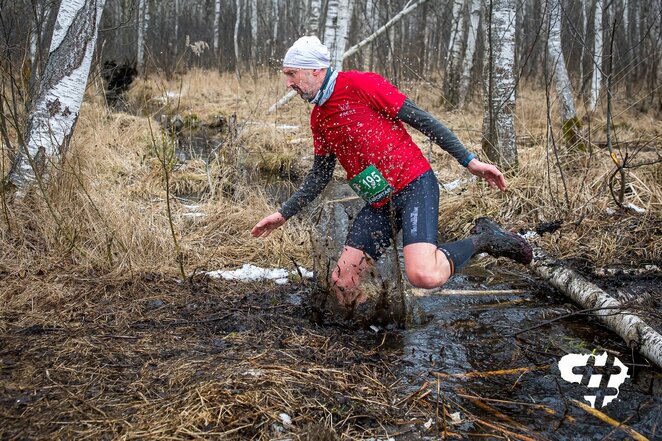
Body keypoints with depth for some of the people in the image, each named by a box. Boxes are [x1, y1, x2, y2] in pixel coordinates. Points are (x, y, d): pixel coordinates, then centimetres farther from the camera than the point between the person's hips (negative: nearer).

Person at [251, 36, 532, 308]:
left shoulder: (359, 84, -8)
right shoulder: (318, 119, 15)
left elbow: (420, 119, -7)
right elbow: (320, 176, 25)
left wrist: (468, 160, -9)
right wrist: (283, 214, 23)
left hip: (413, 185, -7)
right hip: (378, 205, 7)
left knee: (423, 276, -28)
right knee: (342, 283, -5)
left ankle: (482, 239, -3)